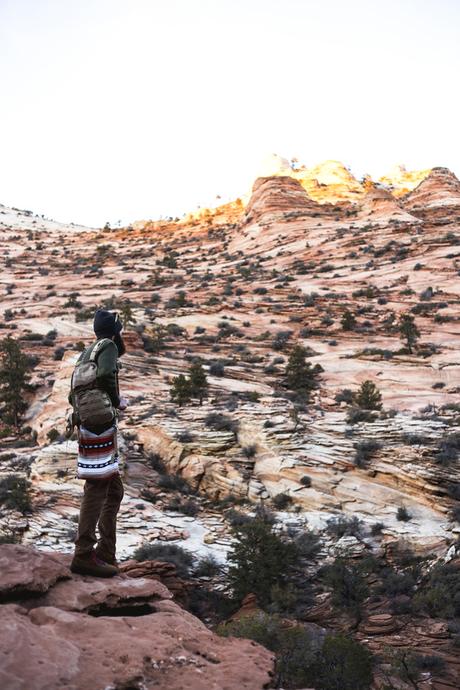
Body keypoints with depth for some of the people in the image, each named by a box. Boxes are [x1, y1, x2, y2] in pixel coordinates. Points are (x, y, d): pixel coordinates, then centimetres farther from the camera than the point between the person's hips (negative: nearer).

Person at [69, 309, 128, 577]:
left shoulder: (87, 354, 20)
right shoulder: (108, 346, -4)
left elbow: (73, 398, 21)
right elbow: (105, 375, -26)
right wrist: (118, 401, -10)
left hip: (90, 427, 9)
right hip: (101, 427, -9)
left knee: (114, 491, 13)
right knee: (97, 489, -9)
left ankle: (106, 553, 16)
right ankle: (84, 555, -9)